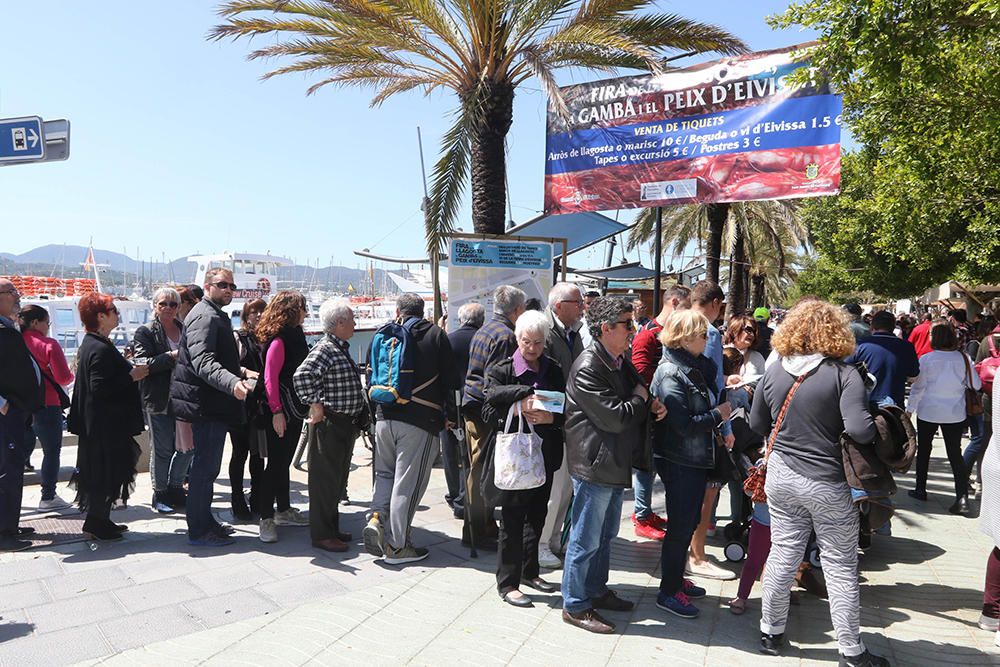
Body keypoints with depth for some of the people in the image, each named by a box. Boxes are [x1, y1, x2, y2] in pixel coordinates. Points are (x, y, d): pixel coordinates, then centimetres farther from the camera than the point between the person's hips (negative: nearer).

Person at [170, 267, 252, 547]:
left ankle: (205, 521, 32)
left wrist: (241, 372, 25)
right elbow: (203, 362, -31)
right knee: (206, 467, -4)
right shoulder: (204, 316, -16)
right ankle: (199, 531, 6)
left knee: (206, 466, 19)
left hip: (211, 404, 11)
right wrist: (232, 383, -45)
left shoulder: (216, 315, 19)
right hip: (207, 404, -11)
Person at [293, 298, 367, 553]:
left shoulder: (341, 349, 14)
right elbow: (301, 376, -30)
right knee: (325, 479, 0)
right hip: (329, 424, -10)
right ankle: (322, 535, 10)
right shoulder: (325, 349, -16)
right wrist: (315, 405, -23)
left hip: (345, 425, 10)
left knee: (338, 478, 17)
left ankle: (332, 528, 29)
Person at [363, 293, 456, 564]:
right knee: (407, 482, 3)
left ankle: (376, 517, 2)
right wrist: (438, 405, 15)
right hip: (420, 421, -4)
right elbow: (450, 379, -3)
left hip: (384, 417, 4)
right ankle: (396, 546, 10)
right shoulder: (436, 335, -4)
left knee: (385, 472, 22)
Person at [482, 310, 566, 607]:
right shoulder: (501, 370, -4)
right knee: (512, 518, 2)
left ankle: (529, 571, 33)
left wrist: (550, 418, -16)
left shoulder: (553, 370, 7)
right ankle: (507, 582, 15)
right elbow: (489, 411, -14)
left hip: (545, 453, 5)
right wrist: (519, 409, -25)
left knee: (537, 514, 16)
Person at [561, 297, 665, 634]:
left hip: (615, 464, 10)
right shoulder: (587, 368, -22)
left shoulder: (621, 361, 8)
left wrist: (651, 404, -1)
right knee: (586, 539, 4)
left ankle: (596, 590, 40)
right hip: (594, 464, -10)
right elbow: (615, 418, -25)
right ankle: (575, 605, 19)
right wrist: (642, 400, -7)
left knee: (605, 534, 23)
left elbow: (639, 390, 22)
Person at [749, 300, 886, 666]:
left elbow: (757, 424, 8)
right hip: (828, 484, -3)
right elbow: (859, 430, -23)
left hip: (782, 477, 4)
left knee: (782, 554, 14)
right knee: (840, 566, 10)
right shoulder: (844, 375, -14)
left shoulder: (773, 371, -1)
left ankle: (771, 633, 26)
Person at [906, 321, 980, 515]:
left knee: (924, 450, 15)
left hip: (928, 412, -2)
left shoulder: (926, 359, -12)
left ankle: (920, 490, 23)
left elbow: (918, 387, -8)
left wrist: (910, 409, 3)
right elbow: (976, 385, 2)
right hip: (955, 414, 2)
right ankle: (962, 497, -4)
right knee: (955, 454, 6)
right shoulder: (964, 358, -6)